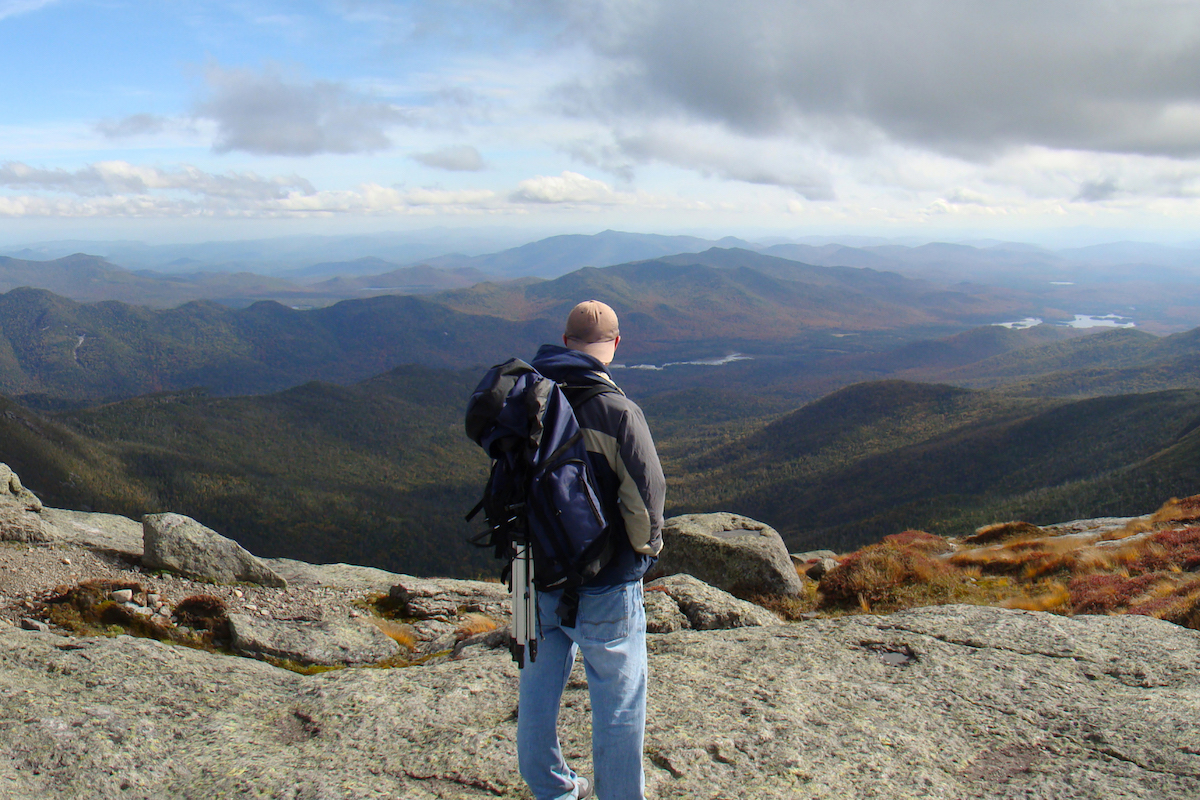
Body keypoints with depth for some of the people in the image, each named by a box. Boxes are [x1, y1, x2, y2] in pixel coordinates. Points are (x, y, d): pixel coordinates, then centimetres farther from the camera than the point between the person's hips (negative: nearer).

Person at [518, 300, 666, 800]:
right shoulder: (616, 410, -21)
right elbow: (649, 492, -18)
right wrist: (646, 546, 1)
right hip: (603, 585, -6)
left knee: (538, 689, 22)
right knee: (618, 700, 12)